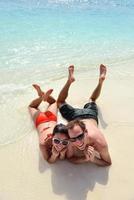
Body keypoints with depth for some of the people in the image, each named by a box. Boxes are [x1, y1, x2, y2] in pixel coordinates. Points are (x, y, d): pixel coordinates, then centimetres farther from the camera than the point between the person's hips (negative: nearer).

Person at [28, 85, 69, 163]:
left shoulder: (67, 141, -39)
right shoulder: (43, 143, -45)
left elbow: (62, 159, -24)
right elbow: (49, 161, -29)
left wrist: (63, 154, -45)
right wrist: (54, 155, -49)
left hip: (52, 119, 2)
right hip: (41, 121, -1)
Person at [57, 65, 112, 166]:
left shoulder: (100, 142, -44)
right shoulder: (70, 143, -41)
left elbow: (108, 162, -25)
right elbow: (70, 158, -19)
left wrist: (93, 159, -45)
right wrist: (85, 159, -39)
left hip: (90, 115, 1)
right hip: (75, 117, 0)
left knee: (91, 100, 32)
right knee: (60, 102, 27)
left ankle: (101, 81, 43)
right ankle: (70, 80, 26)